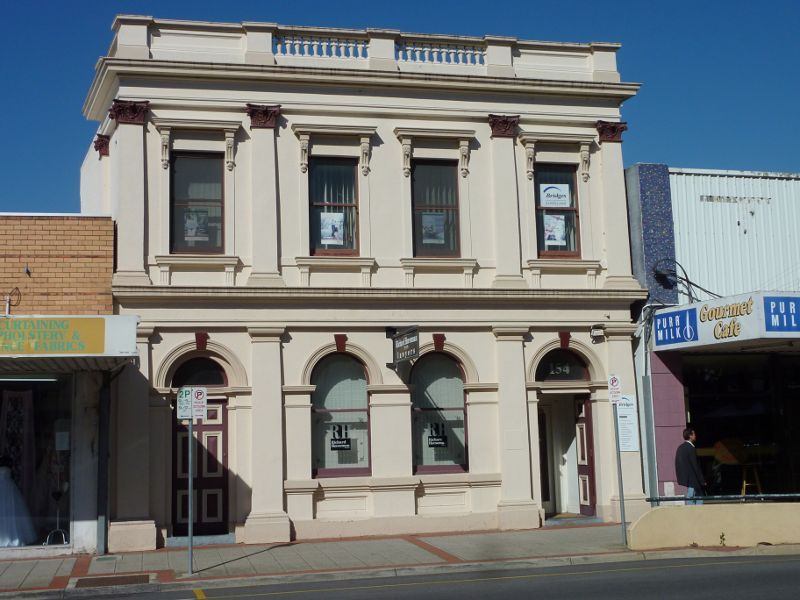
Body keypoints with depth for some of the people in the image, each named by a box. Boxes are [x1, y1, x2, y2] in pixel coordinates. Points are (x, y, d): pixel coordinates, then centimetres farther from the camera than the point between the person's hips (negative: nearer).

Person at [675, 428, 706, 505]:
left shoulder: (680, 448, 10)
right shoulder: (691, 448, -17)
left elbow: (677, 464, 13)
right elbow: (695, 466, -17)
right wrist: (702, 480, -11)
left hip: (684, 477, 9)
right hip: (692, 478, -9)